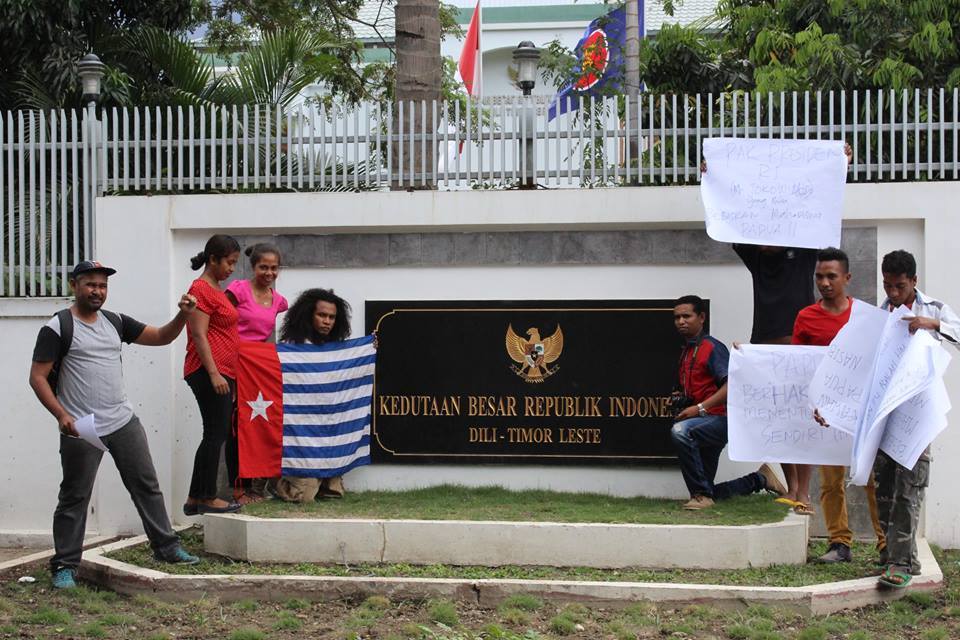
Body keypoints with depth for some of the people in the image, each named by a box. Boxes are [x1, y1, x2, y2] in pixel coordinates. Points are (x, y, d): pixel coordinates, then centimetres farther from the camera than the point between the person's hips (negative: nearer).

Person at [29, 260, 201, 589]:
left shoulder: (115, 322, 11)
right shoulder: (58, 328, -7)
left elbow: (161, 337, 15)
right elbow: (38, 377, -10)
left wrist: (183, 315, -4)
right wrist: (61, 415, -21)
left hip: (124, 422, 6)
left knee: (147, 485, 9)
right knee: (74, 498, 1)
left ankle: (166, 547, 19)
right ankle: (65, 566, 10)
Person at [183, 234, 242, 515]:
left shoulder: (216, 290, 19)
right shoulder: (201, 289, -9)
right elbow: (199, 335, -16)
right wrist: (214, 373, -21)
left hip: (222, 373, 10)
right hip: (208, 372, -10)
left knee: (216, 434, 9)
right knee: (216, 434, -7)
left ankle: (195, 499, 12)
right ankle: (208, 498, -2)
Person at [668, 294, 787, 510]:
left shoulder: (712, 347, -10)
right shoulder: (686, 351, 16)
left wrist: (699, 408, -26)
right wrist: (680, 399, 8)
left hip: (718, 419, -9)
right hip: (705, 426, 9)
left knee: (680, 431, -39)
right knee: (710, 493, 11)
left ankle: (701, 494, -28)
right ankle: (759, 479, 32)